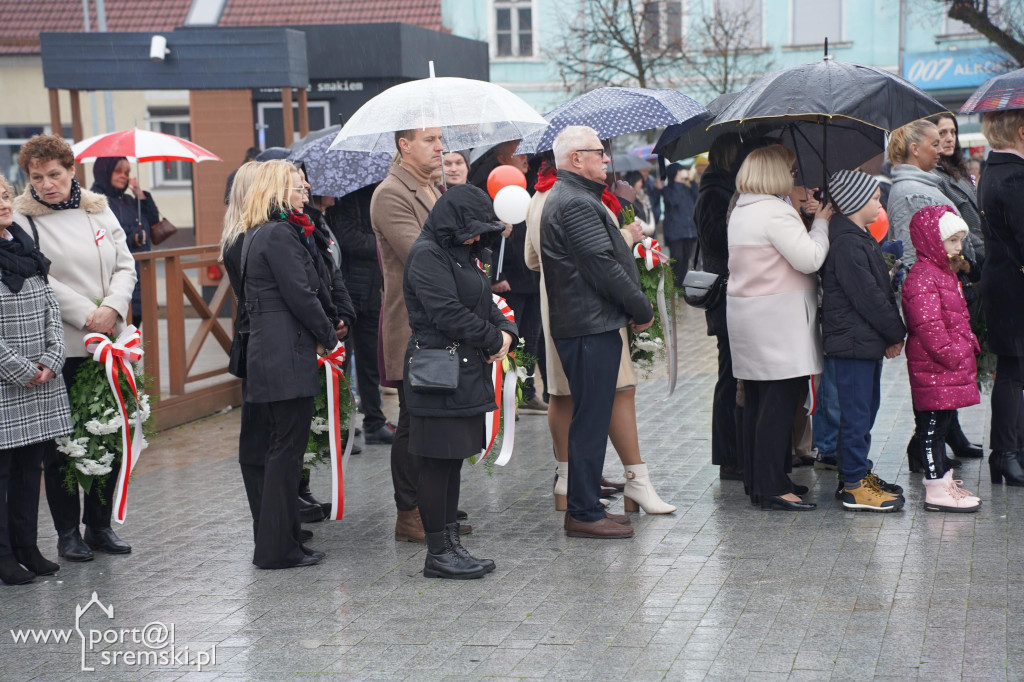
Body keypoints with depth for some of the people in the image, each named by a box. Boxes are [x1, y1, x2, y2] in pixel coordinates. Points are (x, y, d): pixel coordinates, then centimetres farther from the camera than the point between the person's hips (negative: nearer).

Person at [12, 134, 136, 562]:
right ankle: (67, 531, 13)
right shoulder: (22, 220, -4)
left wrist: (112, 308, -10)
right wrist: (86, 316, -16)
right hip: (60, 347, -4)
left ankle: (99, 525, 20)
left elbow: (125, 265, 8)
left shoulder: (99, 210, 11)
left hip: (109, 344, 5)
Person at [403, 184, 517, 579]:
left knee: (453, 459, 13)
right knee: (437, 462, -4)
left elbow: (485, 305, 20)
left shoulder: (462, 254, 18)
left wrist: (505, 332, 0)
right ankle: (437, 554, 2)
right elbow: (448, 313, -20)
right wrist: (493, 340, -10)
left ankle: (451, 544, 20)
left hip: (466, 373, 10)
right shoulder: (427, 256, -13)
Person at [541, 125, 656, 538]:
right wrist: (643, 310, -9)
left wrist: (634, 307, 15)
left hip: (581, 327, 11)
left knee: (589, 419, 15)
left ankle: (583, 507, 22)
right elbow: (604, 267, -19)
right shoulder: (576, 203, -16)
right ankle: (584, 514, -2)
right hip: (592, 328, -11)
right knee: (591, 422, -6)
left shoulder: (566, 199, 20)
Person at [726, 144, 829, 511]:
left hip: (745, 313, 10)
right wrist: (821, 222, -3)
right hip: (778, 320, -10)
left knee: (756, 400, 13)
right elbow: (810, 258, -18)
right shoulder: (776, 212, -15)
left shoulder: (740, 211, 15)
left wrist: (807, 218, 12)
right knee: (780, 400, -8)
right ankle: (772, 487, -8)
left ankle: (755, 480, 18)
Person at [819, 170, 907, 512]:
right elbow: (867, 295, -19)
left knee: (865, 407, 17)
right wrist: (896, 333, -11)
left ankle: (856, 473, 26)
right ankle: (855, 487, -1)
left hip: (868, 339, 11)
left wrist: (893, 332, 10)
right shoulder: (846, 243, -18)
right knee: (856, 411, -6)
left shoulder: (861, 238, 16)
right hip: (853, 340, -11)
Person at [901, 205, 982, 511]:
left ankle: (941, 479, 24)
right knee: (932, 425, -5)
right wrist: (953, 355, -20)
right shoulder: (921, 279, -17)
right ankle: (936, 490, -3)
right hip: (933, 370, -10)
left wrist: (968, 345, 18)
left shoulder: (944, 273, 19)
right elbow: (929, 326, -23)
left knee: (938, 425, 16)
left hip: (950, 369, 10)